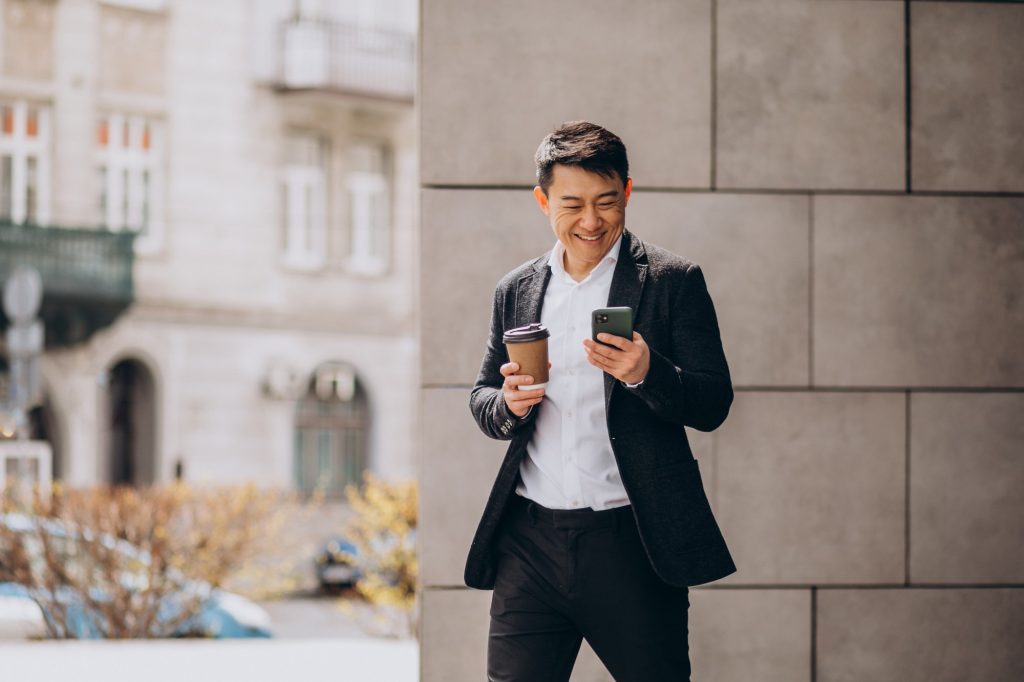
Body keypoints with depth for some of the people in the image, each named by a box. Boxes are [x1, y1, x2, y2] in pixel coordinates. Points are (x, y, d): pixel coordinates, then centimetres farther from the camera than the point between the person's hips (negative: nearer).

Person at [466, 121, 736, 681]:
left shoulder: (673, 281, 1)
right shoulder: (516, 291, 13)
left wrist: (646, 373, -22)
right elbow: (482, 398, 19)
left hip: (631, 544, -3)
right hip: (530, 540, 3)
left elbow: (713, 404, -2)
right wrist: (508, 405, -5)